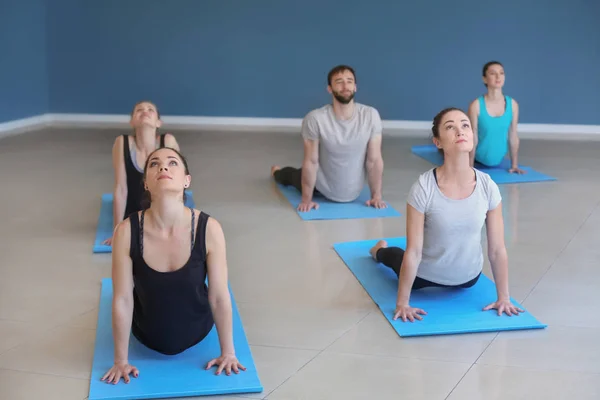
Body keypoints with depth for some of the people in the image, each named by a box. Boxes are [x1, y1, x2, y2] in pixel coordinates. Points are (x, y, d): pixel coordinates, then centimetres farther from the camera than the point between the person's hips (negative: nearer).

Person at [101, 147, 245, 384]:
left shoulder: (209, 229, -30)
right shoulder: (127, 231, -30)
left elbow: (219, 297, -19)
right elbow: (122, 300, -19)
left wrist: (228, 352, -9)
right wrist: (121, 360, -10)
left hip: (196, 332, 1)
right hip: (148, 336, 0)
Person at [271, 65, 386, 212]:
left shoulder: (371, 116, -23)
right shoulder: (315, 119, -28)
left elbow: (374, 160, -14)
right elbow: (311, 162, -19)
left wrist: (377, 196, -11)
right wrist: (306, 199, -14)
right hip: (322, 188, -2)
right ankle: (277, 172, 62)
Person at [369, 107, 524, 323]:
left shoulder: (487, 186, -23)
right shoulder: (424, 187, -30)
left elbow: (497, 249, -12)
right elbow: (413, 251, -24)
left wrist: (503, 298, -7)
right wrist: (402, 303, -19)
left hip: (468, 277, 3)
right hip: (425, 275, -3)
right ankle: (380, 251, 60)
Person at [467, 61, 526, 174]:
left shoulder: (513, 104, -14)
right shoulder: (476, 105, -24)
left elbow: (513, 136, -7)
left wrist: (514, 165, -4)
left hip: (497, 161, 3)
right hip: (478, 159, -3)